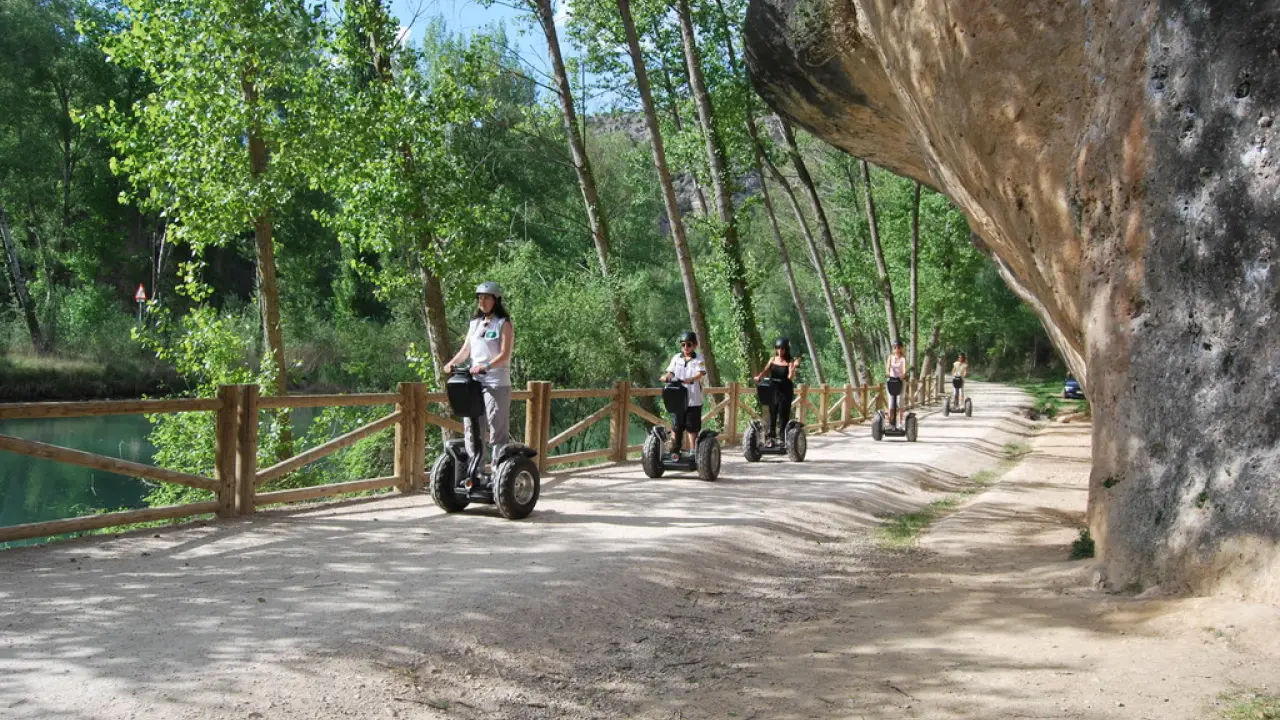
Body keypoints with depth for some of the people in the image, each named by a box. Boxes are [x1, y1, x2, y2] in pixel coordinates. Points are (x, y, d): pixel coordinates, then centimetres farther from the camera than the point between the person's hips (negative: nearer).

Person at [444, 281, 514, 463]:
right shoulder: (475, 323, 17)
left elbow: (505, 355, -11)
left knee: (497, 429, -7)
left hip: (496, 384, -6)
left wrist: (486, 366, -28)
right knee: (471, 428, 6)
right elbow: (466, 349, 13)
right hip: (474, 382, 6)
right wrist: (452, 362, -7)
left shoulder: (503, 323, -1)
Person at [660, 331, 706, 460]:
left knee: (692, 428, 5)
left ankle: (693, 452, 13)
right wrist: (666, 377, -21)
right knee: (676, 426, 4)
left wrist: (690, 380, -35)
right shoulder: (676, 358, 10)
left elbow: (701, 373, -15)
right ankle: (674, 452, 10)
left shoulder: (699, 359, 0)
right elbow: (670, 371, 3)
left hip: (693, 400, -3)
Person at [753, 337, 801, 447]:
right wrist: (759, 377, -9)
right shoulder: (773, 359, 8)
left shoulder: (789, 362, -3)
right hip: (773, 390, 3)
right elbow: (765, 371, 10)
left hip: (785, 391, -3)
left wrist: (794, 367, -25)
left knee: (783, 415, -1)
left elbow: (790, 377, -12)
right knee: (772, 414, 1)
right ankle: (770, 437, 3)